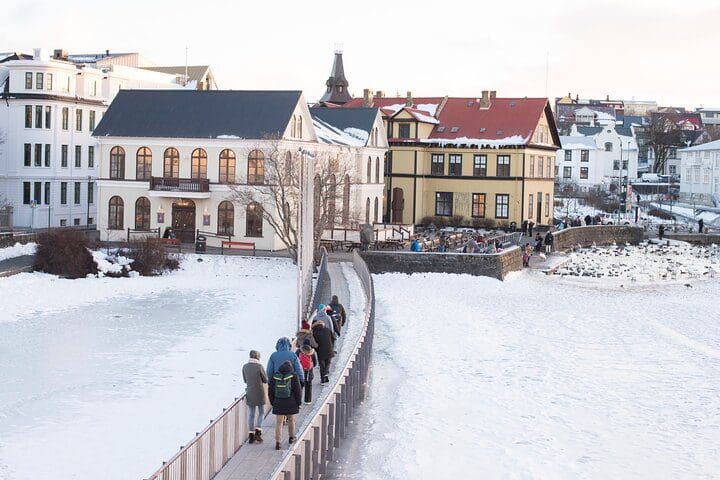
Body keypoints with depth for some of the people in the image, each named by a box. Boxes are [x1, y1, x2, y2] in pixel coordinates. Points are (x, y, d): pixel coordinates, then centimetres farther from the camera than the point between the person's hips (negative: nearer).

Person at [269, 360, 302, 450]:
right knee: (291, 420, 18)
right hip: (291, 404, -1)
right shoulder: (294, 377, -7)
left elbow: (271, 391, 7)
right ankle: (291, 437, 33)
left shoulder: (274, 377, 1)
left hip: (278, 403, 1)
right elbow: (298, 391, -6)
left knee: (279, 422, 2)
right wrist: (299, 402, 4)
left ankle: (277, 442, -5)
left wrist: (273, 402, 17)